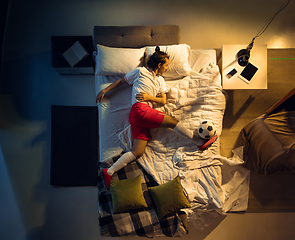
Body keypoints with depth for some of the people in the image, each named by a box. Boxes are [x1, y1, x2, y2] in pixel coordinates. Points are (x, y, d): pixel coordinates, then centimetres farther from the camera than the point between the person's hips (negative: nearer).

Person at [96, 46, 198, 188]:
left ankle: (109, 172, -3)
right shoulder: (140, 71, 12)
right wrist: (104, 91, 16)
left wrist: (149, 97, 0)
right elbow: (121, 81, 18)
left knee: (137, 152, -5)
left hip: (143, 116, 6)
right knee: (173, 122, -9)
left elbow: (163, 101, 19)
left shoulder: (160, 80, 29)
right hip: (140, 109, -6)